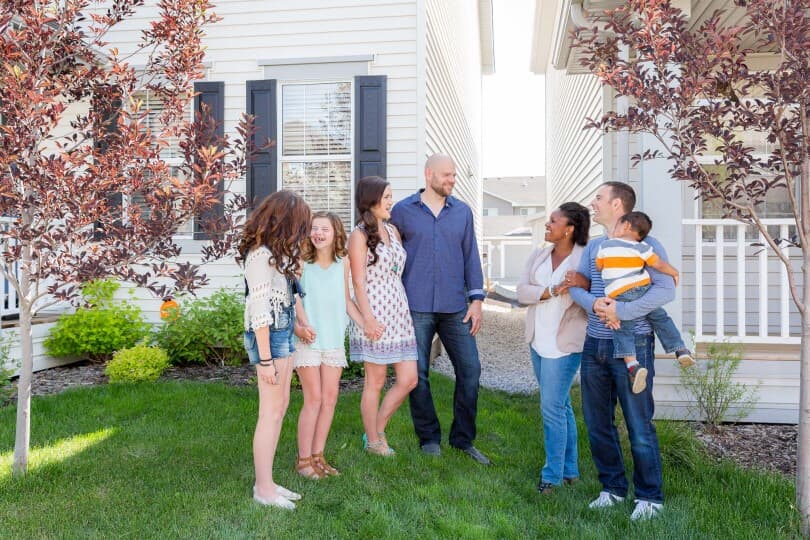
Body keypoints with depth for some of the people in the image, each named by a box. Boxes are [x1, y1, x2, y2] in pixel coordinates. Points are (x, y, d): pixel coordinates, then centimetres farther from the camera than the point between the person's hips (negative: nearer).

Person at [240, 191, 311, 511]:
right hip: (269, 335, -10)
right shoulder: (261, 254, -17)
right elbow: (259, 310, -20)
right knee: (271, 412, -1)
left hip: (284, 332, 10)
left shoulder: (275, 250, 12)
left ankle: (266, 482, 25)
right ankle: (263, 489, 12)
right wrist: (266, 359, -19)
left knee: (281, 406, 14)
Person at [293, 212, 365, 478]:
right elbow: (292, 299, -7)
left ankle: (317, 456, 20)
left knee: (330, 399, 6)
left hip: (334, 339, 4)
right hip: (308, 339, -4)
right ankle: (303, 459, 11)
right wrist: (298, 326, -21)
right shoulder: (301, 264, -5)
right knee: (314, 399, -3)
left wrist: (366, 324, 11)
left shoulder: (343, 264, 7)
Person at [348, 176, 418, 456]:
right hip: (375, 315, -7)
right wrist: (368, 318, -18)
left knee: (409, 379, 5)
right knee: (375, 381, 5)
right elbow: (358, 283, -10)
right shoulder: (359, 235, -6)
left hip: (399, 313, 7)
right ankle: (373, 442, 21)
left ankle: (377, 431, 23)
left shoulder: (393, 230, 14)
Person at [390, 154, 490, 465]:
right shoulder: (402, 211, 3)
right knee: (418, 375, 3)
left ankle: (463, 439, 18)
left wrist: (476, 299, 2)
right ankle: (429, 437, 20)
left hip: (455, 308, 3)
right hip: (416, 308, -2)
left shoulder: (462, 212, 9)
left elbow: (471, 256, 10)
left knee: (470, 369, 2)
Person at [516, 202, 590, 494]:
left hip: (565, 344, -7)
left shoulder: (585, 259, -10)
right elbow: (522, 291, -2)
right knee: (561, 405, 15)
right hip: (538, 341, 7)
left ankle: (553, 475, 8)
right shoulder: (538, 256, 8)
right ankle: (570, 470, 28)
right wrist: (551, 291, -17)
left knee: (552, 407, -6)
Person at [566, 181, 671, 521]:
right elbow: (575, 286, 5)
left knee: (639, 426, 0)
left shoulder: (645, 244, -5)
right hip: (594, 345, 6)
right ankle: (613, 487, 26)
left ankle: (650, 497, 16)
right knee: (597, 423, 11)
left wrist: (621, 310, -24)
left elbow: (665, 289, -15)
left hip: (632, 345, -6)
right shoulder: (593, 246, 14)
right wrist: (593, 303, -17)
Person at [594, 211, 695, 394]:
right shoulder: (641, 247, 4)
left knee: (623, 331, -1)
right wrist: (674, 272, 21)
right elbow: (660, 265, 3)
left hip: (621, 298, -2)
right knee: (661, 319, 20)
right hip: (643, 290, 2)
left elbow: (598, 268, 17)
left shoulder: (605, 245, 7)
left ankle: (633, 365, -20)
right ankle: (681, 350, 20)